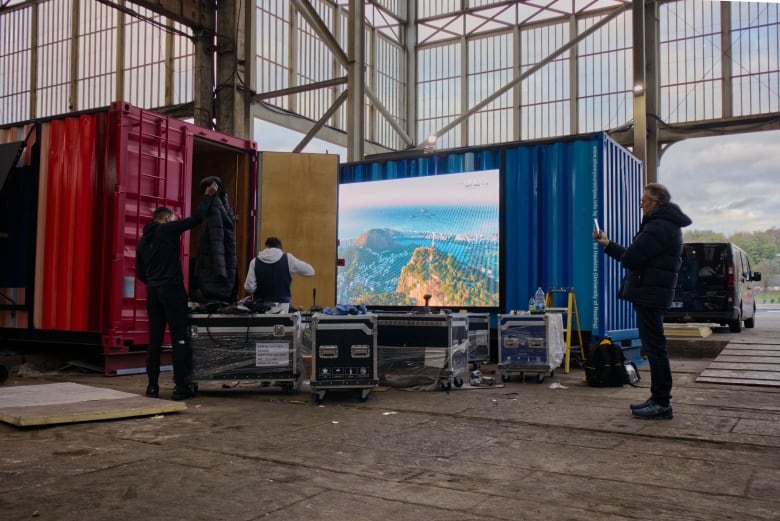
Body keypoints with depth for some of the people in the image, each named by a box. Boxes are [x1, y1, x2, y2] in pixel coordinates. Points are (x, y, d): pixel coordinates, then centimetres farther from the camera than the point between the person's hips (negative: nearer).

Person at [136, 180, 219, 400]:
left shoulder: (142, 241, 17)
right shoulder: (167, 230, -3)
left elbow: (140, 273, 19)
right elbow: (196, 218, -8)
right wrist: (208, 196, 2)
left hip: (153, 292, 7)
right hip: (172, 289, -7)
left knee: (154, 340, 8)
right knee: (180, 339, -4)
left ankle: (152, 386, 9)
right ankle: (181, 386, -4)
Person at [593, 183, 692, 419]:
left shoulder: (659, 227, -16)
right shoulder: (665, 225, 19)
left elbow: (630, 258, -21)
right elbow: (632, 256, 21)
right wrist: (607, 244, 24)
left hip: (650, 293, -11)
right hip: (652, 293, 11)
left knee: (654, 348, -6)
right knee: (654, 347, 15)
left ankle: (662, 404, -1)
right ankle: (658, 398, 23)